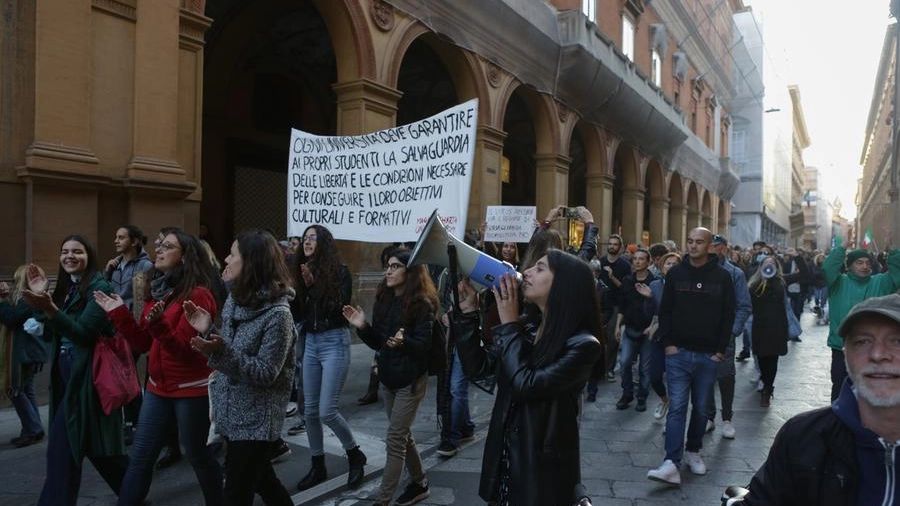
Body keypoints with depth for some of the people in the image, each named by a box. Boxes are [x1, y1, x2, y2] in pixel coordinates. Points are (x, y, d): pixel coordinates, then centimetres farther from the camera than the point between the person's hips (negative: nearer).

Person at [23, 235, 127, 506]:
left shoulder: (98, 287, -12)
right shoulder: (66, 287, 12)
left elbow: (84, 333, -20)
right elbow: (50, 334, 9)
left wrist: (50, 309, -32)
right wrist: (40, 297, -1)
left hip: (86, 376, -8)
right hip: (66, 374, 8)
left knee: (62, 447, -7)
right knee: (92, 443, 15)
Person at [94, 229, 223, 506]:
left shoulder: (198, 295, -15)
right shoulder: (157, 291, 9)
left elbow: (184, 348, -19)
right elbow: (143, 343, 10)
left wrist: (158, 324, -33)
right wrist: (118, 313, 1)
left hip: (191, 389, -7)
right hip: (158, 387, 7)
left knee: (197, 455, 7)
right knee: (139, 458, 11)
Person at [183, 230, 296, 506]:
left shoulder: (277, 314, -22)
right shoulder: (235, 300, 2)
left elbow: (265, 374, -23)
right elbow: (226, 354, 10)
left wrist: (221, 352, -32)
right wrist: (207, 331, -7)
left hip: (256, 419, -8)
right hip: (233, 411, 8)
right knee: (261, 479, 23)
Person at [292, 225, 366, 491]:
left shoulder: (340, 271, -8)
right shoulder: (303, 271, 8)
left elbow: (340, 308, -17)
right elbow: (299, 312, 7)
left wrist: (314, 285, -20)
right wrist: (301, 287, -8)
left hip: (334, 342, -6)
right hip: (311, 343, 6)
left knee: (327, 411, -8)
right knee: (310, 410, 10)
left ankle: (355, 455, 16)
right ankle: (318, 466, 25)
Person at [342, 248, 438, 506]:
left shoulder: (422, 305, -15)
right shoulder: (383, 300, 4)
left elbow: (424, 345, -18)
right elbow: (378, 343, 8)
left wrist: (403, 341, -36)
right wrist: (362, 326, -9)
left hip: (411, 380, -7)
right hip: (387, 378, 7)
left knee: (395, 439, -4)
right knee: (402, 435, 18)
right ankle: (419, 484, 36)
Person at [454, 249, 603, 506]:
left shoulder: (582, 345, -18)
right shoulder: (525, 327, 1)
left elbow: (526, 386, -26)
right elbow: (475, 367, 1)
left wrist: (508, 323, -18)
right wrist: (468, 311, -7)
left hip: (543, 465, -6)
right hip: (504, 455, 6)